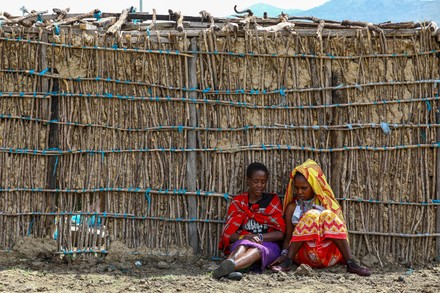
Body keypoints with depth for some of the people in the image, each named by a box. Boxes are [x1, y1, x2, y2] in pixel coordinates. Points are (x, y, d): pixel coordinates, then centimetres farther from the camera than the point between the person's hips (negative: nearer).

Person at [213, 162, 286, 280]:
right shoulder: (238, 202, 13)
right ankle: (229, 270, -72)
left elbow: (280, 233, 3)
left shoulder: (273, 201, 12)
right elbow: (228, 233, 4)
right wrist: (244, 237, -18)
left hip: (268, 244, -1)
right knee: (244, 244, -37)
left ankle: (228, 266, -71)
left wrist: (259, 237, -15)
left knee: (256, 250, -38)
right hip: (240, 244, 1)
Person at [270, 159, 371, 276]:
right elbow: (288, 236, 7)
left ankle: (351, 263, -31)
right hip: (304, 255, -1)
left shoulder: (327, 203, 11)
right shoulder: (292, 207, 11)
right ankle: (287, 262, -29)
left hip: (329, 256, 1)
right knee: (311, 215, -24)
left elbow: (337, 228, 8)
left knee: (328, 215, -24)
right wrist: (284, 254, -14)